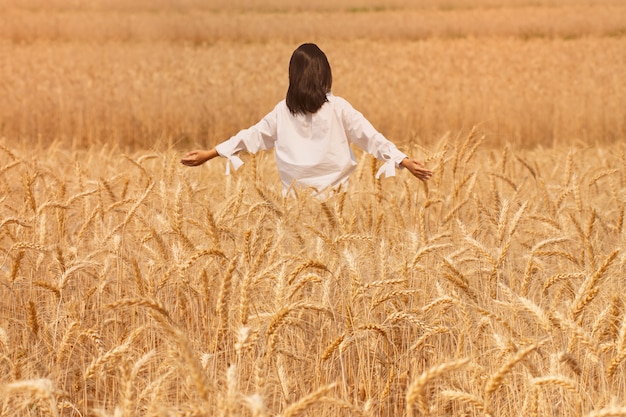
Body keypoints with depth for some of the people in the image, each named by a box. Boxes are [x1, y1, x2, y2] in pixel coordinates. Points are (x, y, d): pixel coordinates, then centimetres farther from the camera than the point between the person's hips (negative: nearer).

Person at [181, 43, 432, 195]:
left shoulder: (283, 112, 4)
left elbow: (252, 137, 10)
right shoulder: (338, 109, -4)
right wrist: (405, 161, -9)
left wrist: (208, 155, 20)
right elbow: (371, 138, -8)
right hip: (333, 198, -2)